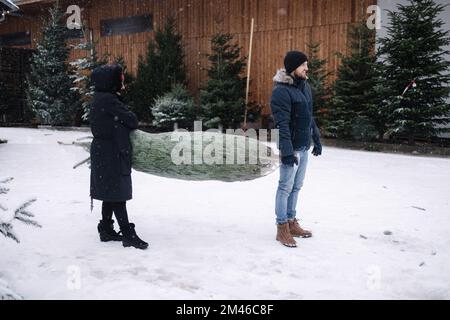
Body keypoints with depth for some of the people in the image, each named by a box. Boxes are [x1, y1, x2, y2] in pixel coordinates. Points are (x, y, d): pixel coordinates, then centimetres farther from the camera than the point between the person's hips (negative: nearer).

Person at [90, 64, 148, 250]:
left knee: (111, 194, 15)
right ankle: (128, 234, -1)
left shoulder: (102, 99, 14)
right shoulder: (108, 100, -18)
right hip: (110, 155, -10)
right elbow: (132, 120, -14)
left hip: (103, 153, 10)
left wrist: (125, 126, -1)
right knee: (117, 193, -6)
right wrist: (131, 123, 6)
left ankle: (106, 229, 24)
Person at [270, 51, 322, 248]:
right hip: (291, 148, -8)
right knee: (286, 187, -1)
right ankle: (282, 229, 10)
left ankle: (291, 222, 27)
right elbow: (282, 124, -21)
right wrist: (286, 151, -24)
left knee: (296, 186, 15)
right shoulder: (282, 91, -17)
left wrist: (316, 139, 19)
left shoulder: (305, 86, 11)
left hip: (304, 147, 8)